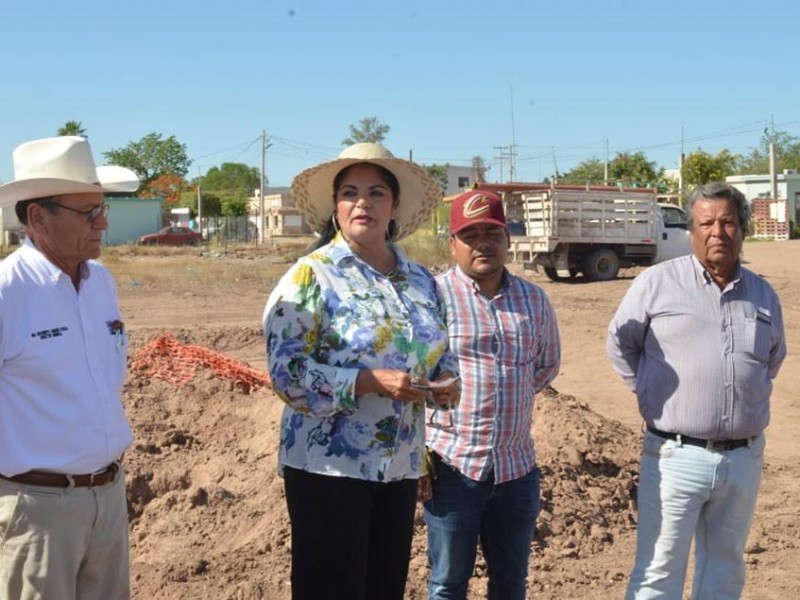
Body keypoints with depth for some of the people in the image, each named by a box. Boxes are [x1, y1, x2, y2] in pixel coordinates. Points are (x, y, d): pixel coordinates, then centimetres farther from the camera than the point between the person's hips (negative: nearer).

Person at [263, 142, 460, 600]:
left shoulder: (421, 280, 9)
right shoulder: (312, 275, -9)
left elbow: (441, 353, 19)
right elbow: (286, 370, -16)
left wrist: (447, 380, -5)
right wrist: (372, 382, -25)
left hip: (400, 465, 6)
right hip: (329, 465, -6)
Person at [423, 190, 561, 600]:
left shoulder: (534, 299, 7)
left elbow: (548, 363, 21)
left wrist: (507, 397, 9)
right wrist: (419, 450, -9)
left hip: (518, 465, 5)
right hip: (452, 465, -4)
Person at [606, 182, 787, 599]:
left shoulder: (763, 294, 8)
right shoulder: (657, 282, -6)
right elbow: (619, 343, 5)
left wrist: (748, 396, 14)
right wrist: (653, 392, 3)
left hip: (744, 460, 4)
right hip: (677, 456, -4)